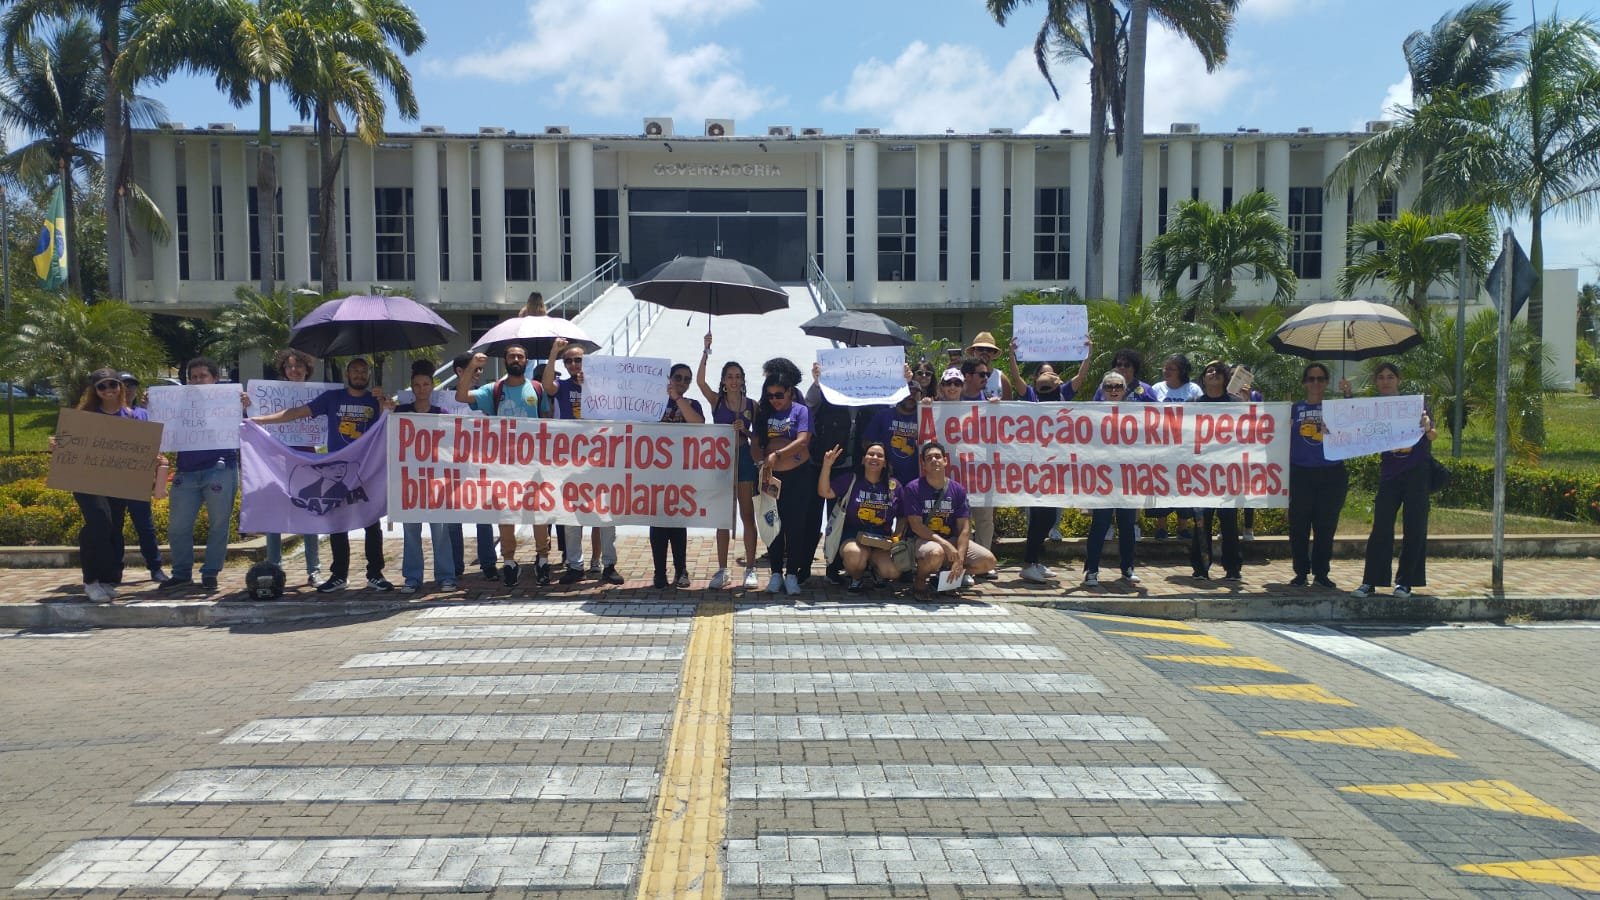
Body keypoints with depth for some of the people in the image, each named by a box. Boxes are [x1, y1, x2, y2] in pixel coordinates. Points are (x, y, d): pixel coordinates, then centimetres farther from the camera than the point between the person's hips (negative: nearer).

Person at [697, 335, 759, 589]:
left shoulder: (752, 405, 6)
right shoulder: (716, 400, 3)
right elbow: (700, 381, -15)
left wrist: (744, 429, -12)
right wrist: (706, 351, -21)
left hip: (744, 459, 0)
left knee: (747, 515, 1)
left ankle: (750, 569, 7)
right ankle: (722, 570, 12)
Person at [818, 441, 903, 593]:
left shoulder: (894, 485, 9)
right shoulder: (850, 479, 4)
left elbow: (901, 517, 15)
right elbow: (824, 492, -7)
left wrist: (897, 537, -2)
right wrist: (827, 465, -17)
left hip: (882, 540, 2)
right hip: (852, 536, -2)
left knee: (892, 572, -25)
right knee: (855, 554, -38)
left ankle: (876, 570, 15)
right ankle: (856, 578, 0)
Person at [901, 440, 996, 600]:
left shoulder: (958, 490, 2)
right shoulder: (913, 489, -8)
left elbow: (964, 528, -3)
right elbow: (916, 526, -13)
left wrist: (960, 559, -17)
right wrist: (945, 544, -23)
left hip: (952, 540, 5)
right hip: (923, 540, -5)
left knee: (988, 560, -13)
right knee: (936, 553, -40)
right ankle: (919, 580, -6)